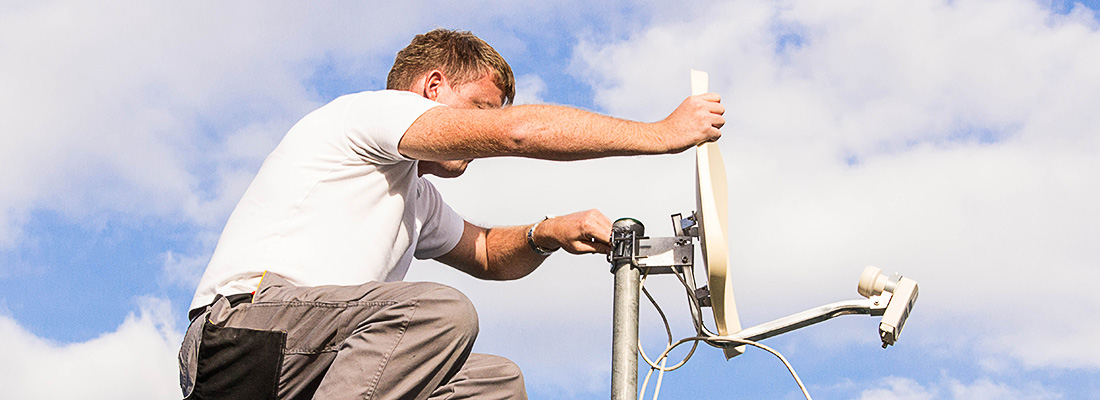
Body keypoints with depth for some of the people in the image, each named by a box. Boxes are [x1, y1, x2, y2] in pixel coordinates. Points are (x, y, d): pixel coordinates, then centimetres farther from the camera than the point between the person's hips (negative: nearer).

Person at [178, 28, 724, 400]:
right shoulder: (371, 108, 0)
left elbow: (485, 252, 38)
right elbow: (520, 131, -12)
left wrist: (546, 234, 12)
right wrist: (662, 134, -7)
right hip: (240, 333, -9)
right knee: (442, 313, -29)